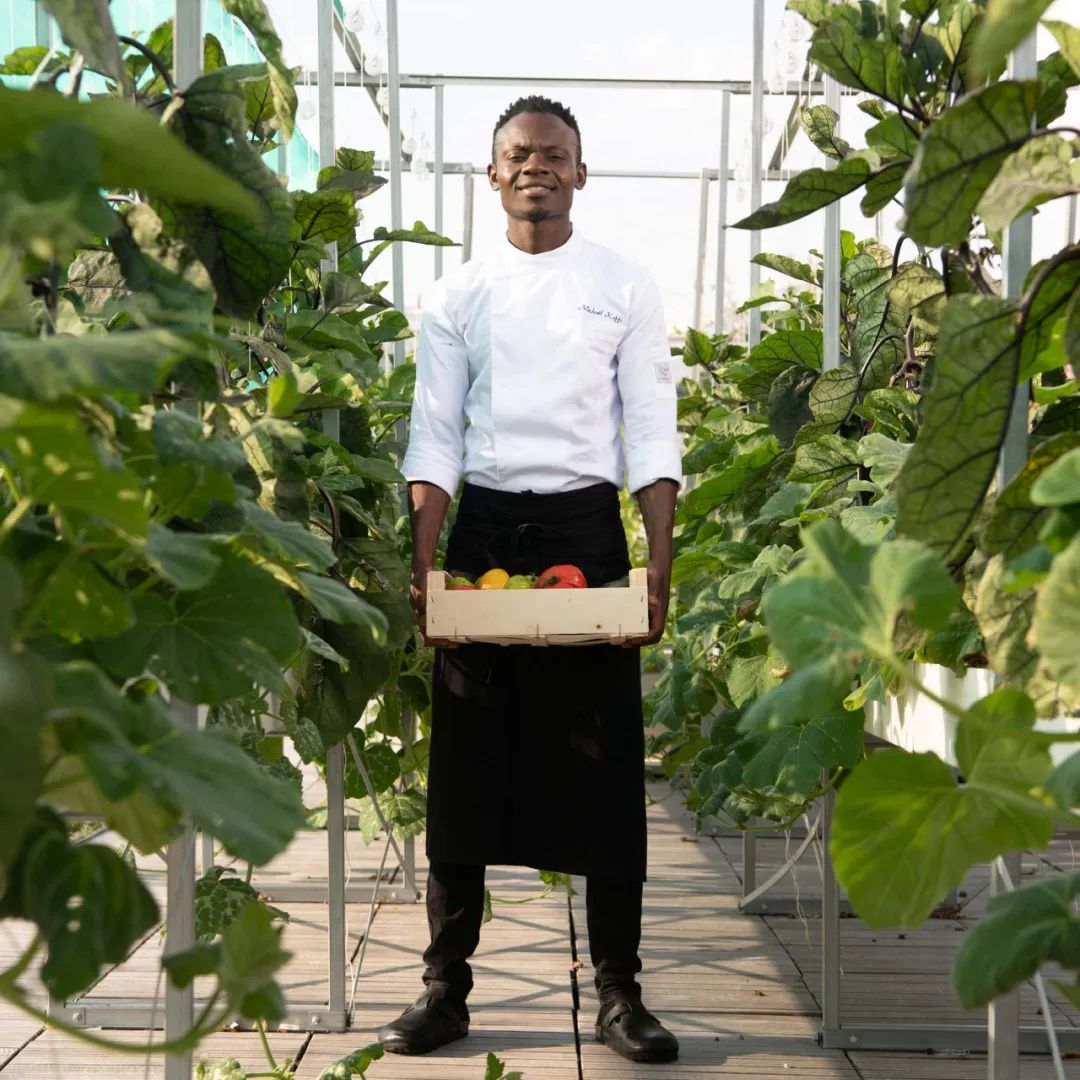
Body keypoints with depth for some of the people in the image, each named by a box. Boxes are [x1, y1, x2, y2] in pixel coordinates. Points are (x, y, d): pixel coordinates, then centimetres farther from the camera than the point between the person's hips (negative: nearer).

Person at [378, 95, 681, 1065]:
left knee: (603, 761, 0)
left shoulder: (626, 287, 6)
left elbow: (652, 434, 2)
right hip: (483, 526, 1)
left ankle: (619, 992, 11)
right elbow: (435, 438, 5)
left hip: (587, 528, -1)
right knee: (467, 759, 3)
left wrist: (659, 566, -8)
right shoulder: (460, 296, 9)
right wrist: (423, 567, -6)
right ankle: (446, 988, 13)